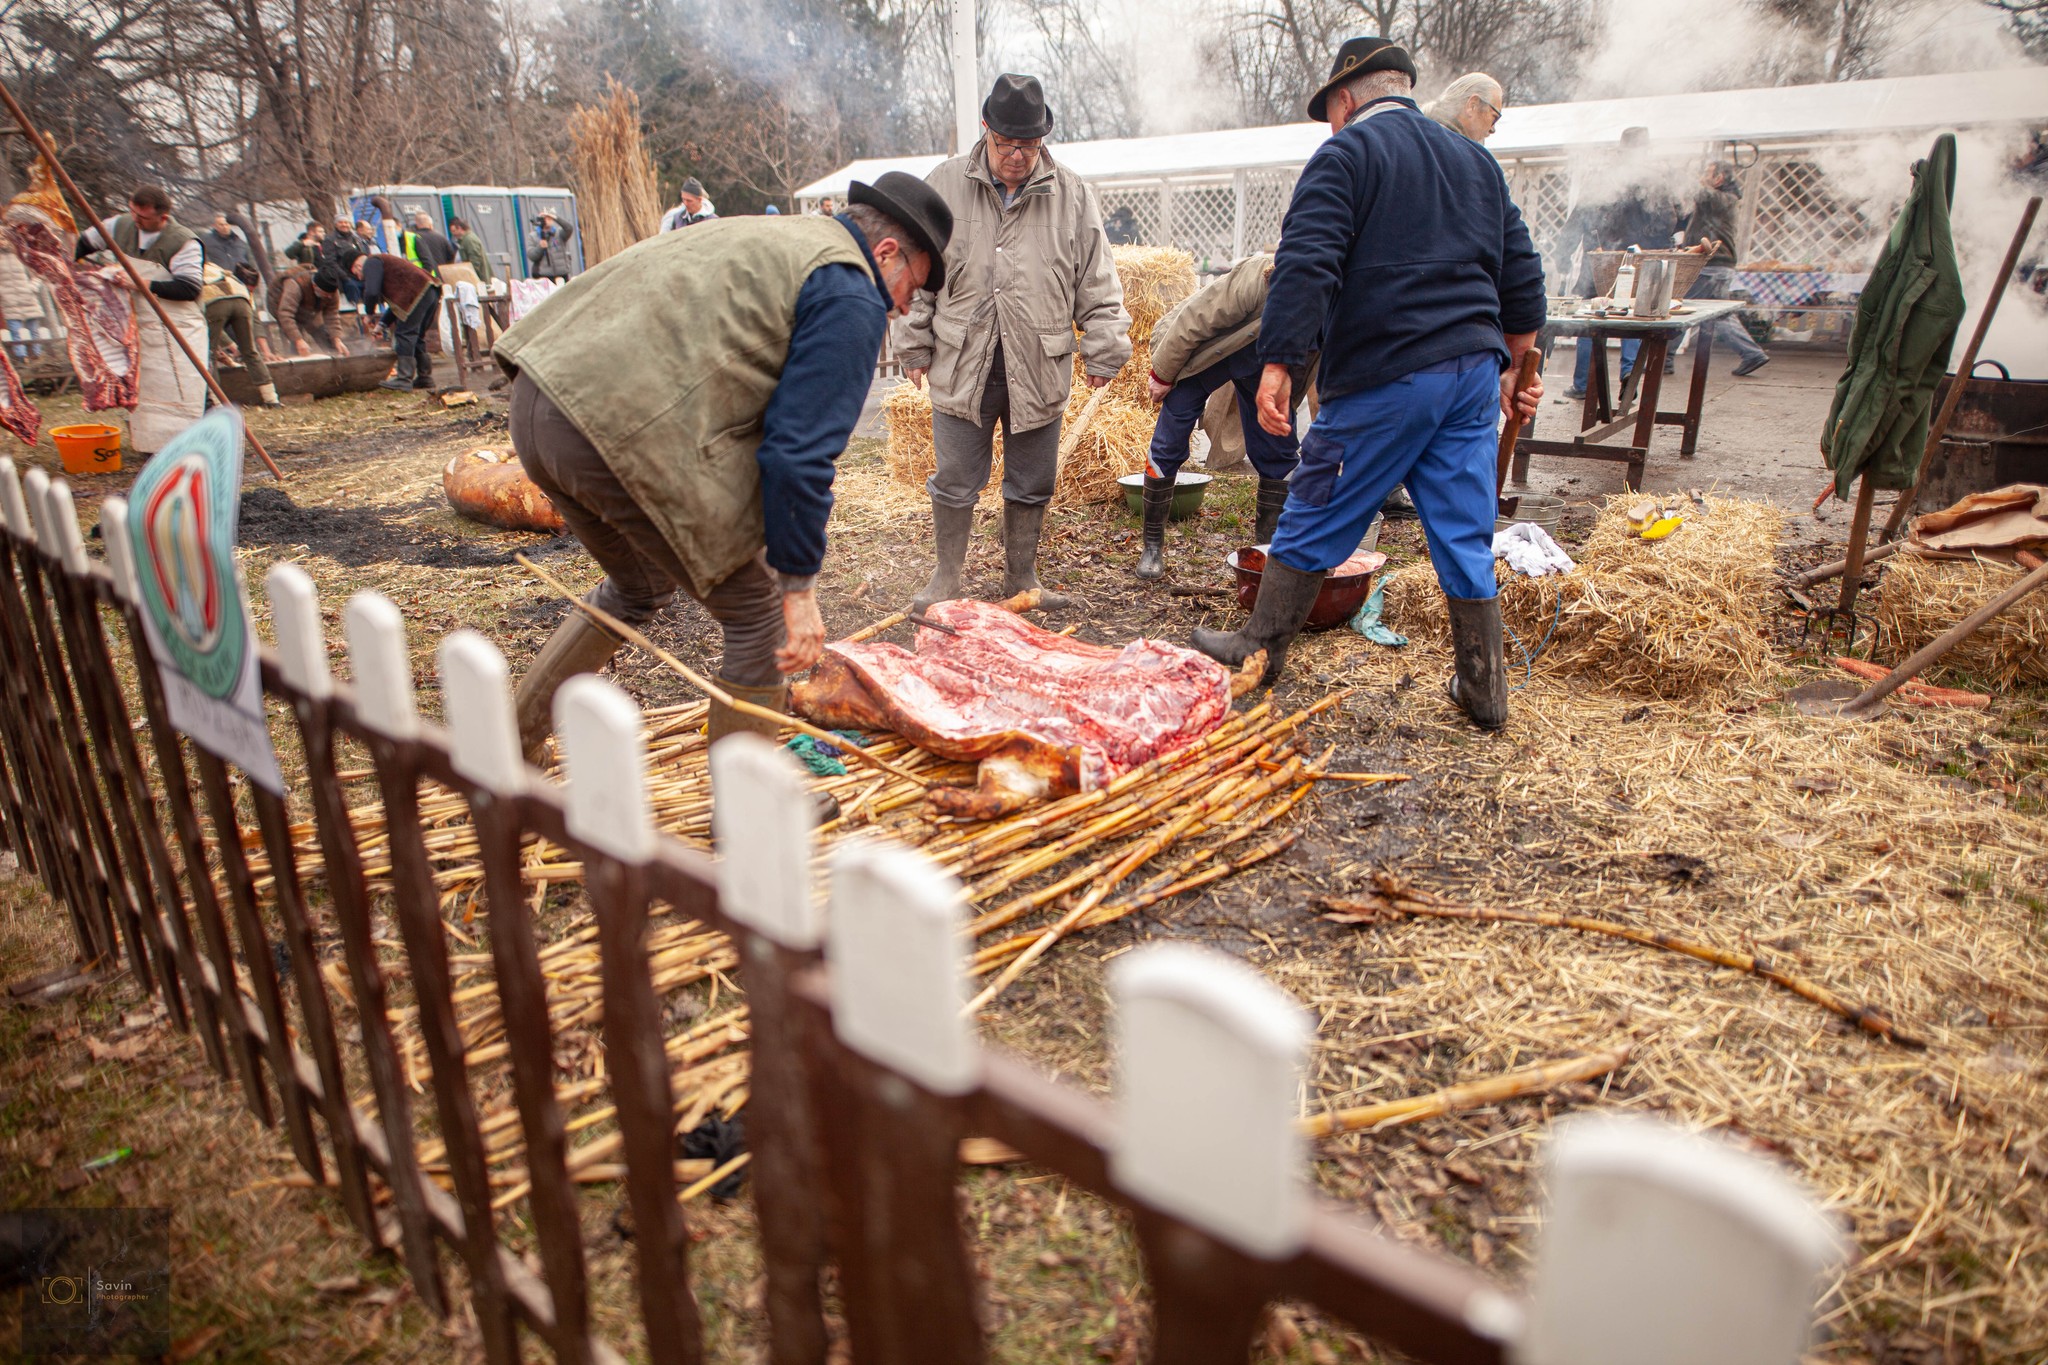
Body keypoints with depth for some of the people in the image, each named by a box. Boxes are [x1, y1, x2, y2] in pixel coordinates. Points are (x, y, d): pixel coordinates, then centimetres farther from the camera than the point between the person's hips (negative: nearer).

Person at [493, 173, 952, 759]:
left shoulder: (772, 237, 28)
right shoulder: (852, 298, -1)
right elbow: (800, 453, -10)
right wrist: (798, 584, -2)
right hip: (625, 428, -10)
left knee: (639, 588, 31)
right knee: (759, 615, 6)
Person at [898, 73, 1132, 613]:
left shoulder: (1072, 195, 4)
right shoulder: (944, 186, 3)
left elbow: (1097, 284, 7)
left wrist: (1104, 349, 1)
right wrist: (916, 348, 5)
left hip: (1039, 367, 1)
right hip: (962, 364, -1)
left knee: (1032, 483, 10)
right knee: (955, 481, 5)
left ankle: (1021, 576, 26)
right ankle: (947, 577, 22)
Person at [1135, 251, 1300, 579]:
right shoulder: (1255, 279, -38)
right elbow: (1193, 321, -27)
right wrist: (1162, 374, -16)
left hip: (1265, 363, 5)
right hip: (1201, 352, -4)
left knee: (1279, 453, -2)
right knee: (1167, 448, -6)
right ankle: (1152, 546, 8)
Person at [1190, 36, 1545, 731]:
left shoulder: (1345, 154, -2)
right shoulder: (1475, 159, 20)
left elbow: (1306, 265, -16)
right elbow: (1521, 273, 21)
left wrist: (1280, 363, -19)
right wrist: (1514, 365, 28)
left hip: (1385, 376, -6)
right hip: (1473, 373, 7)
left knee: (1315, 521, 6)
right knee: (1466, 538, 9)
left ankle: (1259, 647, 19)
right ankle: (1485, 690, 15)